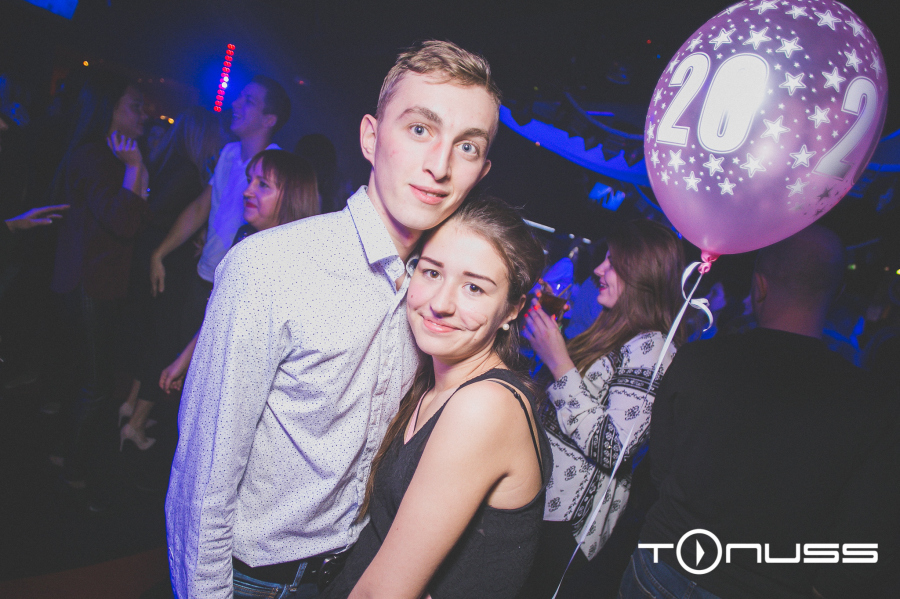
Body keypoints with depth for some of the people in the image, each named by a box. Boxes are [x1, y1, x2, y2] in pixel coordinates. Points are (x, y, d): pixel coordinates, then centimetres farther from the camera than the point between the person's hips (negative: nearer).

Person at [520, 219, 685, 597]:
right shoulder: (612, 333, 10)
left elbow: (613, 449, -24)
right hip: (542, 489, 8)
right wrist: (547, 339, 12)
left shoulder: (650, 347, -18)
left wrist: (559, 363, -22)